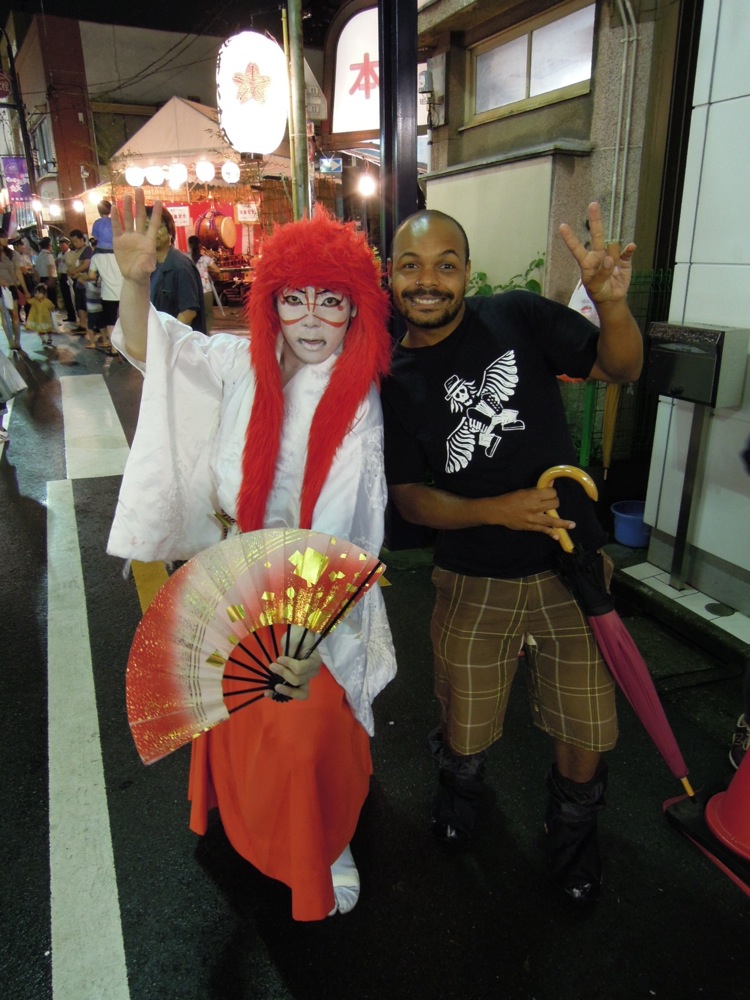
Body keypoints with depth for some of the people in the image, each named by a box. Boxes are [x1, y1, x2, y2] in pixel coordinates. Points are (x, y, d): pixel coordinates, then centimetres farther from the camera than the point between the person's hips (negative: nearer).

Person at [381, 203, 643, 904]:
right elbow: (409, 497, -4)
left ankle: (572, 833, 44)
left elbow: (621, 368, -5)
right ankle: (460, 784, 53)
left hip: (572, 564, 0)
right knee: (466, 732, 16)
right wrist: (497, 511, -21)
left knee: (583, 735, 11)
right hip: (474, 580, 1)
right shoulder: (392, 385, -3)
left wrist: (611, 302, -27)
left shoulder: (517, 317, -5)